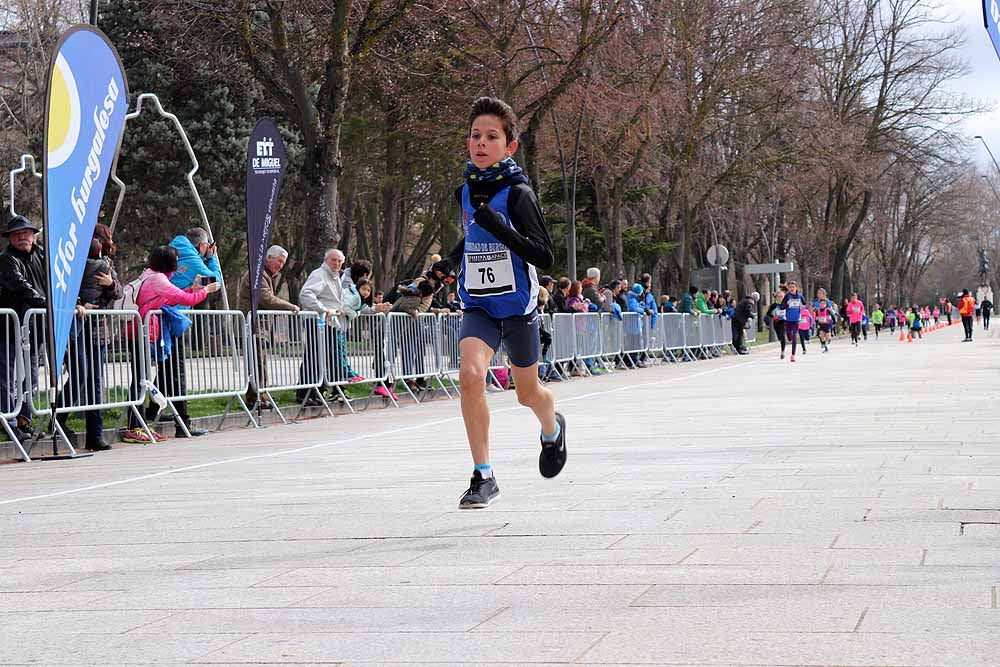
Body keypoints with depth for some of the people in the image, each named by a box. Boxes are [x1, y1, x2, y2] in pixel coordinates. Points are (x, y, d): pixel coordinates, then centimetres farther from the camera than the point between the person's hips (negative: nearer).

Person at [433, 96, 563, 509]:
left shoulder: (517, 193, -14)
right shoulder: (466, 191, 3)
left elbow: (544, 257, -20)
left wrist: (500, 228, -30)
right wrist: (457, 254, 9)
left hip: (517, 306, -3)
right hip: (478, 305, 3)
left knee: (527, 392, 13)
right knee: (470, 374, -22)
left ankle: (552, 429, 51)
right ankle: (483, 477, -17)